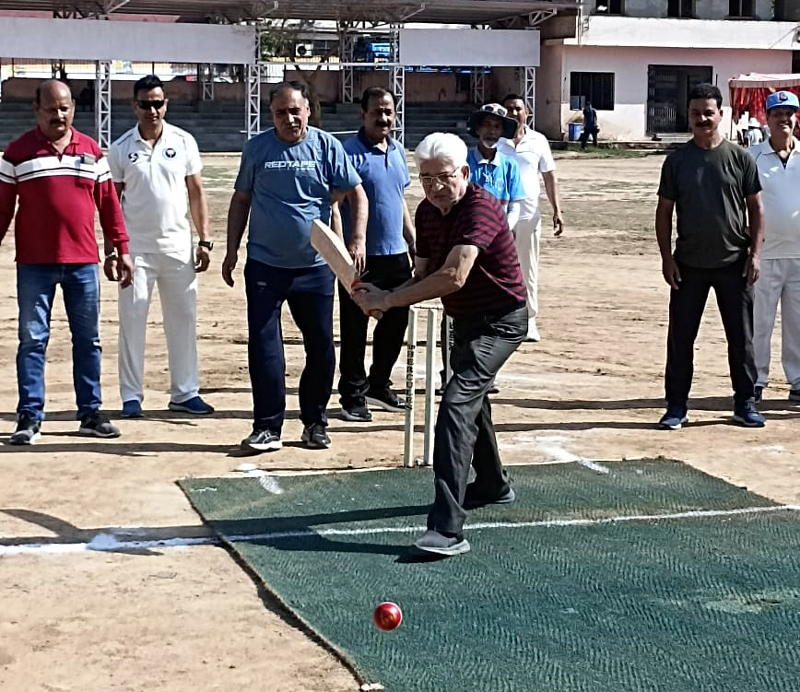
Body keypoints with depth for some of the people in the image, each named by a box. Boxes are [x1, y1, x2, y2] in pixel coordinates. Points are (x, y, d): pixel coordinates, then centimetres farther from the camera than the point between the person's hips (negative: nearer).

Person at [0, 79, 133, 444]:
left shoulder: (92, 151, 9)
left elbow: (109, 204, 11)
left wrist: (122, 249, 8)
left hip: (83, 262, 3)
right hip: (34, 264, -3)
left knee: (88, 340, 8)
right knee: (32, 340, 0)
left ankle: (91, 414, 16)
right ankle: (29, 417, 6)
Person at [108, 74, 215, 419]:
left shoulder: (183, 142, 3)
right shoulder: (120, 149, 0)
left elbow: (196, 192, 7)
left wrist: (204, 240, 2)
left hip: (178, 245, 2)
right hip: (136, 246, -1)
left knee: (183, 318, 5)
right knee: (132, 320, 0)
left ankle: (185, 392, 13)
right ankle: (131, 396, 6)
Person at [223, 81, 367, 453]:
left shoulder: (326, 146, -1)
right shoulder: (257, 148, 2)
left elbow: (357, 194, 2)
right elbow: (241, 200, 11)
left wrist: (358, 240, -10)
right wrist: (232, 250, 6)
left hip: (315, 267, 0)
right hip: (265, 266, 0)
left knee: (321, 348, 7)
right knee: (263, 348, -3)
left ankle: (314, 422, 23)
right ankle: (267, 427, 5)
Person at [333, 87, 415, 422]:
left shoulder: (398, 151, 12)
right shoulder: (350, 152, -10)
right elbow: (335, 203, -17)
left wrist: (414, 243, 18)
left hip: (395, 254, 7)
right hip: (361, 256, -7)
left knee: (396, 322, 15)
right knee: (354, 329, 0)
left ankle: (379, 385, 31)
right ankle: (352, 396, 9)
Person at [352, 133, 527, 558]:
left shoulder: (480, 210, -26)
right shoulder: (427, 212, 2)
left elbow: (453, 277, -37)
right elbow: (424, 276, 1)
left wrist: (387, 300, -33)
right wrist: (383, 298, -19)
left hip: (499, 322, -10)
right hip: (464, 322, 10)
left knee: (457, 402, -25)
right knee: (471, 399, 28)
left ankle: (448, 529, -32)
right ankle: (492, 485, 55)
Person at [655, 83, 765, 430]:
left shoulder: (740, 158, 1)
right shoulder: (677, 160, 1)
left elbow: (755, 208, 4)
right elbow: (664, 212, 4)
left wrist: (755, 252, -4)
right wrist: (667, 258, -3)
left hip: (734, 264, 0)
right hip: (689, 265, 0)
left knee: (741, 337, 6)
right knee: (680, 337, 2)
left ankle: (745, 404, 17)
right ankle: (676, 406, 11)